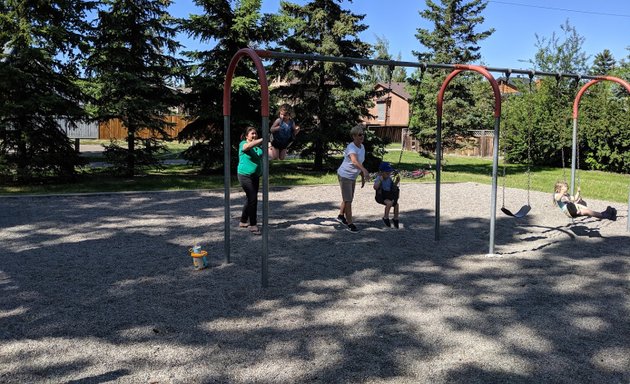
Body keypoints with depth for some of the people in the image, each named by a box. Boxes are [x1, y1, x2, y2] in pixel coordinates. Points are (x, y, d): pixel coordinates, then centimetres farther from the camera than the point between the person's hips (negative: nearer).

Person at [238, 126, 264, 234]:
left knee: (250, 199, 16)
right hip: (245, 176, -8)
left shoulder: (258, 145, 9)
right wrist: (263, 139, -42)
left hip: (255, 176, 8)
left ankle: (243, 222, 31)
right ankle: (252, 225, -7)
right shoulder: (243, 144, -9)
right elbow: (249, 146, -34)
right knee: (253, 199, -13)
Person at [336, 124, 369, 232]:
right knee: (348, 200, -6)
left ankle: (341, 216, 42)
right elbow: (354, 161, -47)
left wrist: (363, 178, 14)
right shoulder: (351, 148, -27)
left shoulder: (362, 147, 1)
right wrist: (364, 170, -62)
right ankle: (350, 224, 1)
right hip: (344, 176, -9)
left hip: (353, 177, 9)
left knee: (349, 198, 22)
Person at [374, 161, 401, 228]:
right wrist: (380, 180, -37)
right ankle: (385, 217, -10)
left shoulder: (389, 178, 2)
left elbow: (393, 185, 18)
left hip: (389, 196, 6)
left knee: (396, 204, -11)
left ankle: (395, 219, 10)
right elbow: (375, 188, -30)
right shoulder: (378, 179, -17)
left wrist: (397, 181, 2)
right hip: (381, 197, -6)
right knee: (389, 203, -31)